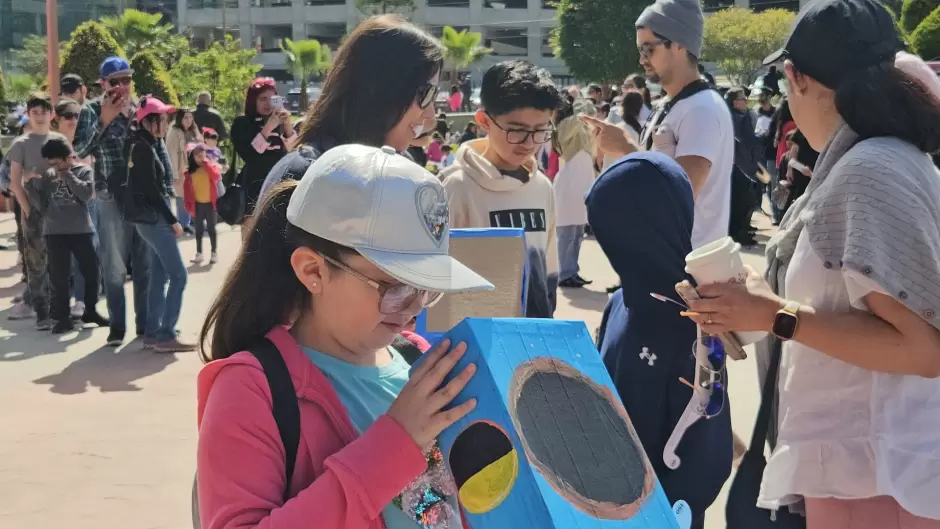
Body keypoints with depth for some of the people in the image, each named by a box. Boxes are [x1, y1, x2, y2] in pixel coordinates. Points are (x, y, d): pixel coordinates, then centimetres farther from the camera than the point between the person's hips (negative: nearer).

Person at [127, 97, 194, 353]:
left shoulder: (145, 145, 14)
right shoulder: (144, 147, -15)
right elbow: (151, 189, -17)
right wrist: (172, 220, -14)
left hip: (151, 216, 10)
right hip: (152, 216, -10)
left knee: (161, 274, 12)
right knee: (178, 275, -9)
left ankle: (152, 332, 15)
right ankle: (165, 335, -9)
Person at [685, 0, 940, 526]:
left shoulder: (870, 171, -18)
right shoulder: (884, 161, 11)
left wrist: (776, 316, -20)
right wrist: (760, 304, 15)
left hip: (874, 479, -9)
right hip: (864, 464, 9)